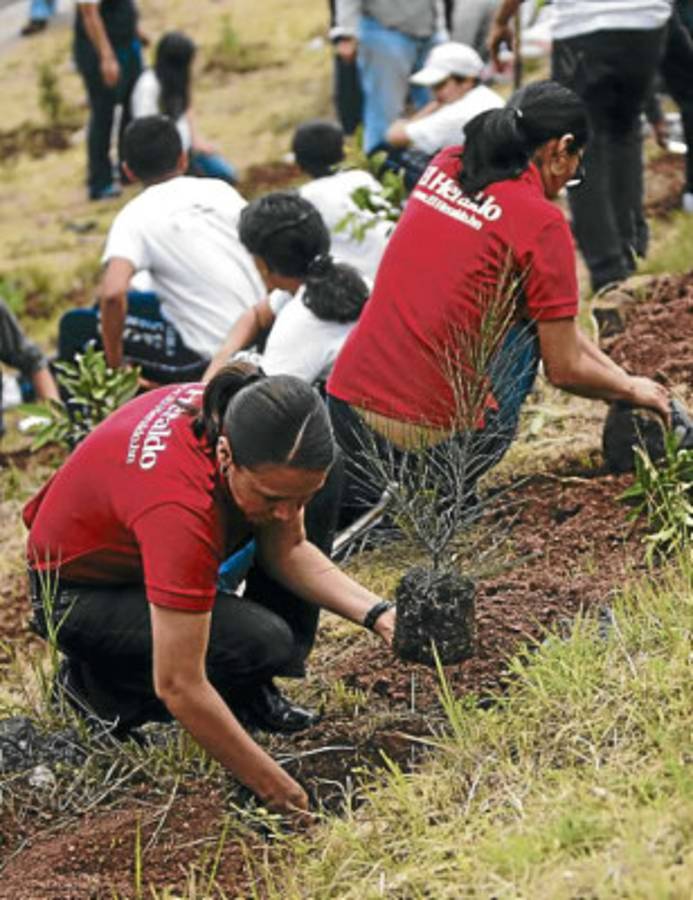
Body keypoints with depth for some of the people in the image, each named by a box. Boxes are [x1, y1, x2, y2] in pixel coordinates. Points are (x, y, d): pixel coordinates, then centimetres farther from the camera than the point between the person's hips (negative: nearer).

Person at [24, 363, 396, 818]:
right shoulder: (180, 505, -42)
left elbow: (286, 551, -5)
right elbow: (178, 686, -38)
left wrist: (376, 612, -21)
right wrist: (277, 789, -33)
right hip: (81, 594, -8)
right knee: (262, 643, -29)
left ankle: (252, 690, 0)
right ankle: (101, 682, -1)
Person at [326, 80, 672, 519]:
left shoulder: (443, 169, 10)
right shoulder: (540, 221, -8)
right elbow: (564, 369, -2)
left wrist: (617, 373, 25)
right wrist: (632, 389, 19)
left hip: (346, 408, 7)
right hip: (437, 431, -6)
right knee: (530, 320, 18)